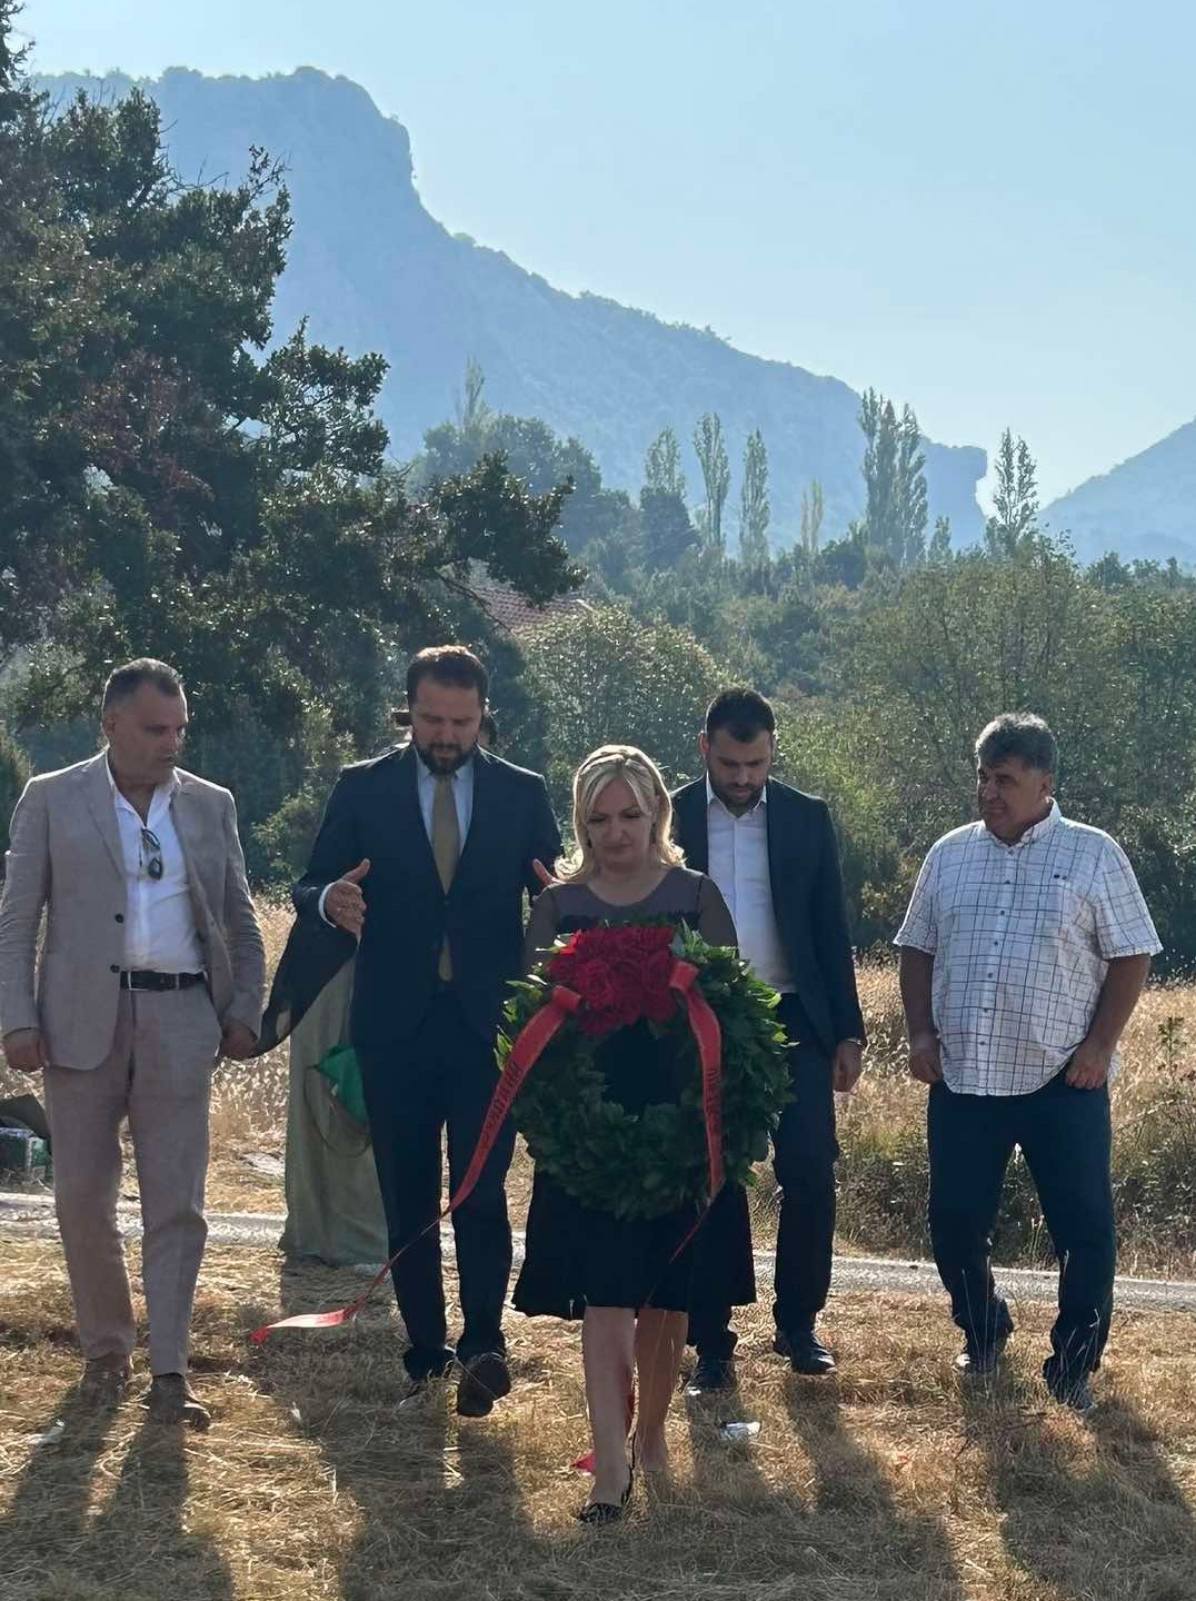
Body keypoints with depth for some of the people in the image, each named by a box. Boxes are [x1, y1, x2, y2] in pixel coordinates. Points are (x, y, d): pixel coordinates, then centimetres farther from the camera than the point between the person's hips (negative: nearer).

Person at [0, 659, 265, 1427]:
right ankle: (106, 1345, 23)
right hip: (83, 1019, -1)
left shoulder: (212, 806, 10)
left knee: (177, 1201, -3)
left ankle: (170, 1370, -1)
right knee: (84, 1194, 6)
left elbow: (241, 923, 14)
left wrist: (244, 1012, 3)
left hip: (180, 1019, 1)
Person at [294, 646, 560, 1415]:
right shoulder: (363, 790, 3)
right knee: (408, 1198, 8)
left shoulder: (523, 794, 5)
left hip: (488, 1023, -1)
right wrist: (330, 899, -23)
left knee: (483, 1190, -10)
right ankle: (426, 1349, 17)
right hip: (395, 1024, 1)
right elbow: (310, 888, 1)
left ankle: (483, 1343, -7)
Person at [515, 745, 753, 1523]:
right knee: (605, 1295, -8)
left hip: (680, 1117, 0)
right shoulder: (559, 905, 7)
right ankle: (611, 1472, -11)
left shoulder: (697, 897, 4)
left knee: (666, 1294, 10)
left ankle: (651, 1432, 29)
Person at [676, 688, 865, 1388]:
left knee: (811, 1176, -4)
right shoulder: (668, 818, 1)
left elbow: (832, 929, 7)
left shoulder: (807, 818, 5)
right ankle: (712, 1341, 10)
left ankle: (799, 1323, 13)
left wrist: (849, 1032, 4)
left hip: (792, 1022, 1)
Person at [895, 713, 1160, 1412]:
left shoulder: (1093, 856, -3)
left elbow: (1131, 956, -3)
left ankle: (1075, 1363, 13)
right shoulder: (950, 855, 8)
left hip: (1062, 1082, -3)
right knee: (956, 1220, 9)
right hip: (962, 1080, 4)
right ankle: (983, 1334, 32)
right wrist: (922, 1033, 3)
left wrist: (1099, 1046, -11)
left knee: (1084, 1225, -2)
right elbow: (919, 950, 15)